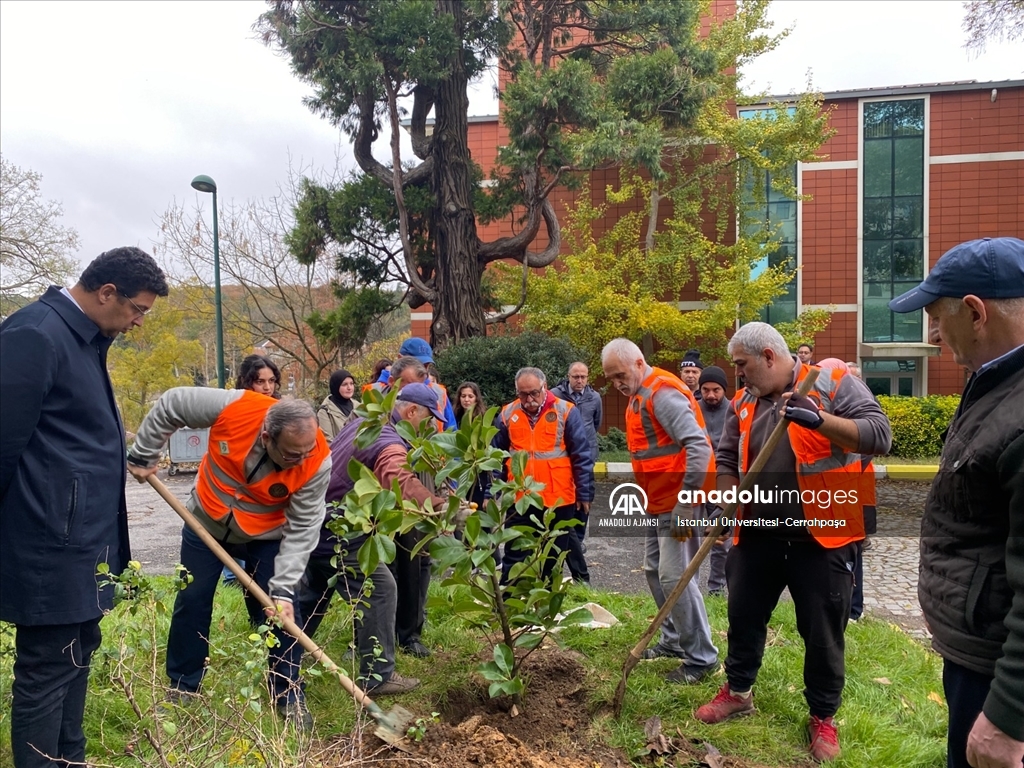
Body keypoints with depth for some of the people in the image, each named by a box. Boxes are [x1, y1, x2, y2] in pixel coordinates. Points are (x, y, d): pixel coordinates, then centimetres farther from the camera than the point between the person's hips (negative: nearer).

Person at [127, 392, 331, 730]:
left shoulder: (317, 462, -32)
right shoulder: (234, 408, -35)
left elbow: (302, 528, -26)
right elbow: (169, 405, -18)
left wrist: (283, 588, -31)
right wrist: (142, 456, -11)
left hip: (267, 536, -1)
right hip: (205, 524, 1)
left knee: (283, 610, -5)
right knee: (191, 603, 9)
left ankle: (289, 696, 12)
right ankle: (181, 689, 29)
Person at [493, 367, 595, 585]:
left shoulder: (565, 411, -7)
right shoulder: (508, 414, 2)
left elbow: (582, 456, -4)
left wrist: (584, 493, -5)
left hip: (558, 498, -2)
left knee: (555, 552, 13)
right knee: (514, 554, 9)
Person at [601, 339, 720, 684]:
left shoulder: (663, 393, -19)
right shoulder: (639, 396, 12)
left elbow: (699, 446, -27)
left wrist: (686, 504, -27)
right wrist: (646, 497, 16)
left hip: (677, 502, -10)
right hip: (658, 502, 10)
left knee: (674, 576, -8)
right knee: (654, 571, 16)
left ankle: (702, 658, 5)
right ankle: (674, 640, 31)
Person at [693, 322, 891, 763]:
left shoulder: (834, 384, -8)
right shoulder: (743, 402, 7)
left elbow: (878, 434, -17)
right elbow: (727, 458, 12)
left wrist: (819, 419, -30)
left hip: (822, 536, -4)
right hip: (758, 534, 5)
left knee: (823, 632, 9)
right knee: (744, 617, 16)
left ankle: (823, 717, 29)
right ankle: (737, 691, 37)